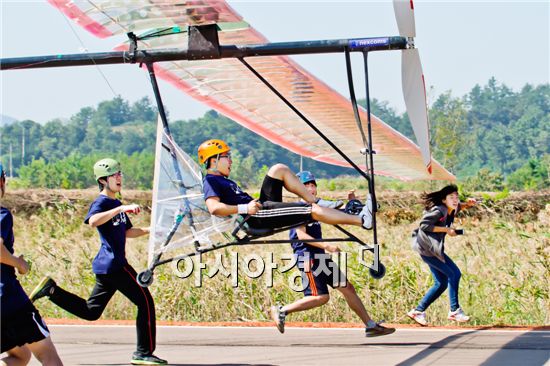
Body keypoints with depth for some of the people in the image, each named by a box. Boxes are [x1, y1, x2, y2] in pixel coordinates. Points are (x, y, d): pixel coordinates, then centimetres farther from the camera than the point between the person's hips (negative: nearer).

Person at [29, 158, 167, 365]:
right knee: (145, 301, -6)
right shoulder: (101, 202, -10)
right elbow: (92, 221, -32)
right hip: (113, 265, -10)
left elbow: (127, 232, 29)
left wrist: (150, 230, 15)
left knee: (90, 312, 14)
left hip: (107, 266, 10)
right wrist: (122, 208, -36)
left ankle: (51, 290, 14)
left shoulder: (117, 204, 20)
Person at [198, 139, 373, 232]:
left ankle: (317, 202, 1)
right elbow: (214, 208, -26)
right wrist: (244, 208, -32)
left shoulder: (223, 180, 23)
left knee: (279, 170, 5)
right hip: (257, 217, -10)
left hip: (263, 207, 10)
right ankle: (362, 220, -16)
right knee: (313, 211, -17)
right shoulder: (211, 181, -9)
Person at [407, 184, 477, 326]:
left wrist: (468, 204, 6)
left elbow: (457, 207, 29)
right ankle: (455, 311, -3)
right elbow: (424, 225, -24)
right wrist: (446, 229, -21)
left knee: (441, 283, 12)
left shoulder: (451, 210, 6)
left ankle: (418, 311, 18)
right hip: (427, 248, -10)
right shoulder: (438, 211, -20)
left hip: (432, 249, 10)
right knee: (454, 274, -11)